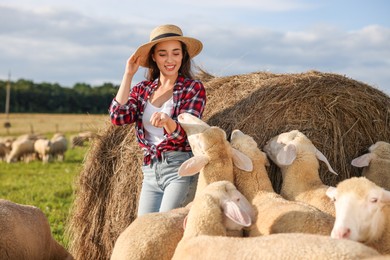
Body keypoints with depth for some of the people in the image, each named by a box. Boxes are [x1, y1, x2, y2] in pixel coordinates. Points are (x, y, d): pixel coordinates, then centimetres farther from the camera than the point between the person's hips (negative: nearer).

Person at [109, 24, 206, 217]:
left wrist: (167, 120, -36)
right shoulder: (142, 89, 9)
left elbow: (184, 132, -13)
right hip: (150, 171, 5)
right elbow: (118, 117, -7)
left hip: (180, 167, -5)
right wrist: (128, 74, -3)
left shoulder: (194, 88, -2)